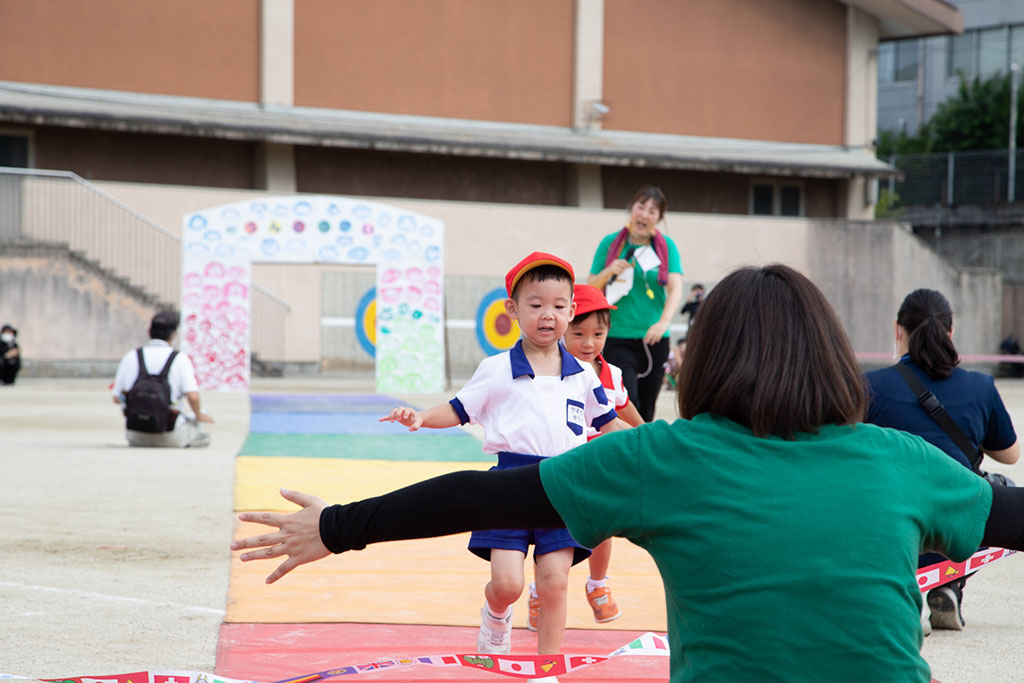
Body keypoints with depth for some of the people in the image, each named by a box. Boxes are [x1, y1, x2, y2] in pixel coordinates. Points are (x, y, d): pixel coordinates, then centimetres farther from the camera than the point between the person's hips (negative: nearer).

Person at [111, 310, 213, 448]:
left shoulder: (130, 357, -2)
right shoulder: (180, 359, -9)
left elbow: (117, 398, 1)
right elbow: (192, 396, -18)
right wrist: (198, 415, 4)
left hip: (135, 437, 1)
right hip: (170, 438, -1)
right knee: (203, 436, 28)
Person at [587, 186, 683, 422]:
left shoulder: (666, 246, 3)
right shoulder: (611, 243, 3)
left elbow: (676, 287, -8)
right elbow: (591, 288, 7)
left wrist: (664, 321, -25)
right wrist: (608, 272, -14)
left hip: (653, 339, 2)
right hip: (618, 338, -2)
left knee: (646, 410, 8)